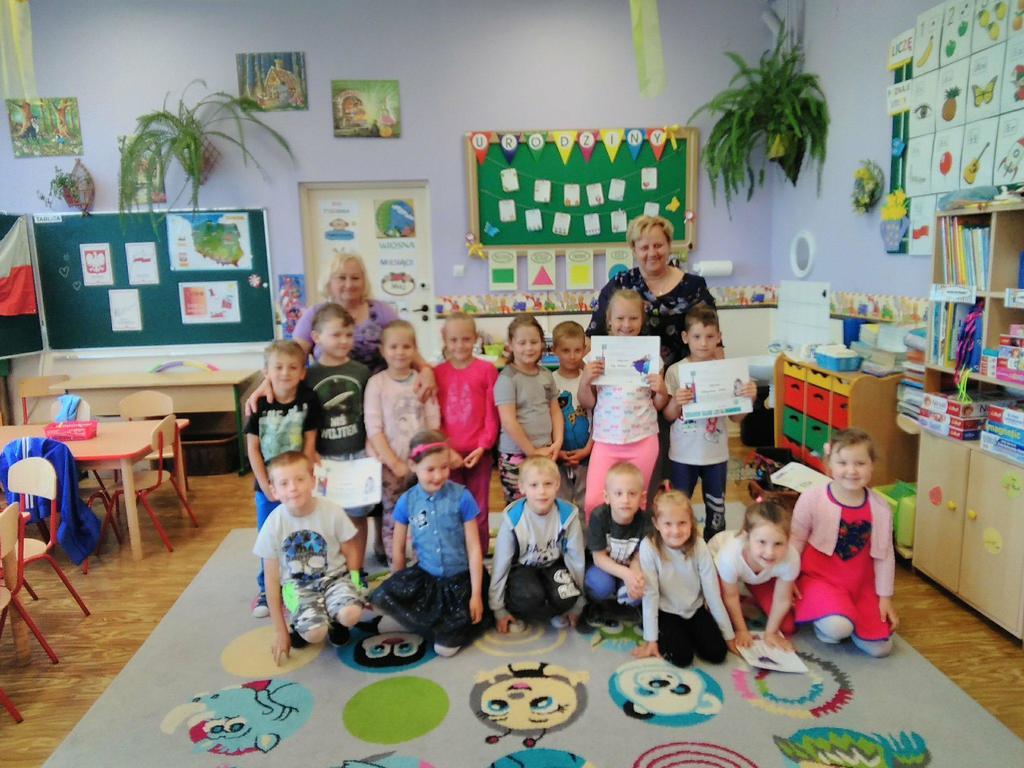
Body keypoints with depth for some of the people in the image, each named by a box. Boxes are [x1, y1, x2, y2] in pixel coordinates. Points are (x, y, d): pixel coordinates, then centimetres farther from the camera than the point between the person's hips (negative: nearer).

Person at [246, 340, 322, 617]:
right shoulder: (260, 404, -7)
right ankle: (266, 590, 28)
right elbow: (253, 448, -4)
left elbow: (309, 444, -6)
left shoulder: (308, 400, -9)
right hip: (268, 485, 1)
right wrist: (266, 486, -8)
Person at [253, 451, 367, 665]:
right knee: (315, 633, -28)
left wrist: (352, 588, -11)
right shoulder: (273, 524, -13)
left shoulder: (332, 512, -15)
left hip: (334, 576, 0)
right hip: (298, 585, 0)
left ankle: (335, 622, 6)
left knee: (351, 613, -31)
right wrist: (280, 631, -3)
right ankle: (300, 625, 9)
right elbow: (272, 579, -5)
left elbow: (351, 553, 1)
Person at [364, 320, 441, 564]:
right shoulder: (376, 383, -4)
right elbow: (374, 430, -8)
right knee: (393, 519, 5)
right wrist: (395, 463, -12)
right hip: (390, 465, -2)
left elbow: (433, 425, 3)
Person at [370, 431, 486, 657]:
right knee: (382, 596, -18)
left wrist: (476, 594, -12)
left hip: (461, 577, -2)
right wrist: (400, 587, 10)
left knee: (465, 623, -20)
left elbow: (474, 547, -10)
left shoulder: (461, 497, -13)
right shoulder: (407, 501, -5)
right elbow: (398, 548, 6)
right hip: (425, 574, 3)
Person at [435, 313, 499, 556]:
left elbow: (492, 413, -2)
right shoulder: (437, 373, 4)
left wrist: (482, 447, -9)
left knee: (478, 510, 7)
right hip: (448, 454, 2)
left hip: (479, 453, -1)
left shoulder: (487, 370, -2)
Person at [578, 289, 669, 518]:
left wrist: (662, 390, -12)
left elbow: (659, 405, 8)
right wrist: (585, 381, -13)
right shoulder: (598, 354, -1)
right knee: (593, 502, -7)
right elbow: (587, 403, 4)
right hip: (606, 440, 0)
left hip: (642, 440, 0)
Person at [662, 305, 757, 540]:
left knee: (716, 510, 15)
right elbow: (668, 417, -3)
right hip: (682, 454, -1)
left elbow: (736, 417, 1)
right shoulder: (675, 371, -8)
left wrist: (749, 398, -16)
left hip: (716, 454, 2)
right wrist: (675, 402, -23)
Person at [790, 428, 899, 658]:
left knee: (880, 648, -2)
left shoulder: (880, 508, -7)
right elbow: (796, 539, -5)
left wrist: (885, 598, 6)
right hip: (818, 578, -4)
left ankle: (843, 619, 26)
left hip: (861, 586, 4)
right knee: (838, 629, -30)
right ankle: (823, 622, 7)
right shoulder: (812, 499, -17)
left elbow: (884, 555, 3)